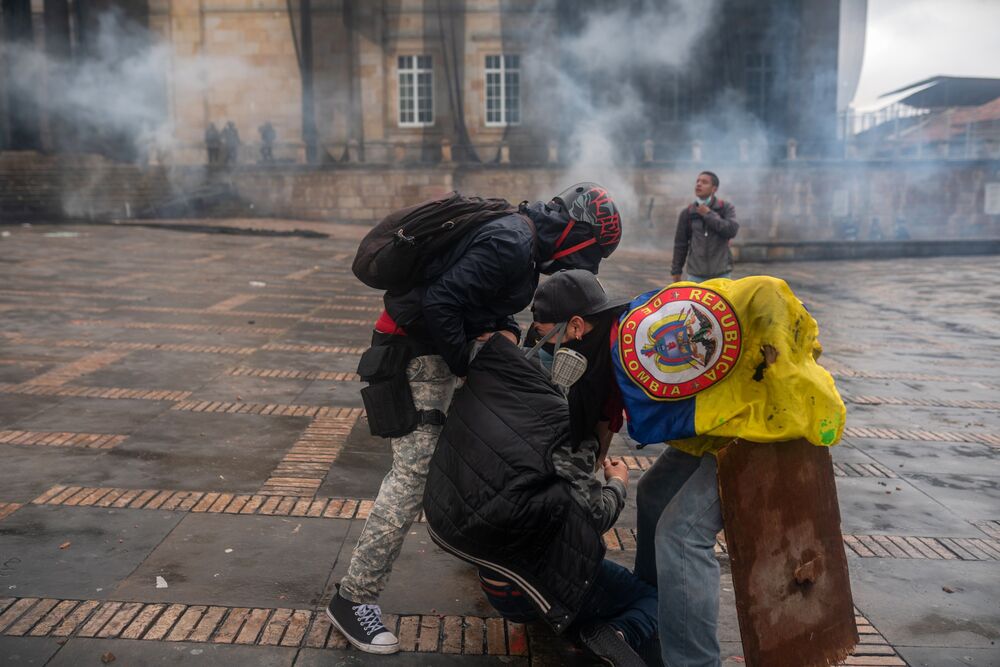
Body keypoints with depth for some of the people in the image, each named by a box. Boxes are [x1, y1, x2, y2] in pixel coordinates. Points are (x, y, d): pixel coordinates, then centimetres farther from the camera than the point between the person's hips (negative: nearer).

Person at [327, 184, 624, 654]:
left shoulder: (523, 236, 10)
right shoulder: (511, 245, -23)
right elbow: (440, 303, -29)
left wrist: (506, 330, -4)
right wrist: (467, 363, -16)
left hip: (441, 349, 10)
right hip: (417, 352, -10)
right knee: (414, 471, -12)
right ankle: (353, 598, -5)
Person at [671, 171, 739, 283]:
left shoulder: (726, 208, -1)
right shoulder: (687, 213, 2)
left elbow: (732, 230, -17)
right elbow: (680, 244, 6)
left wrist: (708, 214, -14)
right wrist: (676, 271, 8)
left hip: (721, 274, -1)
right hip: (696, 274, 1)